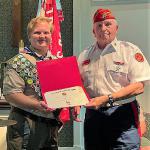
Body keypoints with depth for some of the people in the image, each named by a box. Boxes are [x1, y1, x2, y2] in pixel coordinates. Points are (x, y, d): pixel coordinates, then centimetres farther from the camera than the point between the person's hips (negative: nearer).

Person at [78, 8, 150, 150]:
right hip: (92, 115, 4)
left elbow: (139, 86, -11)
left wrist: (107, 98, -20)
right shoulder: (85, 55, 12)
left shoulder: (130, 50, -2)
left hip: (122, 114, -4)